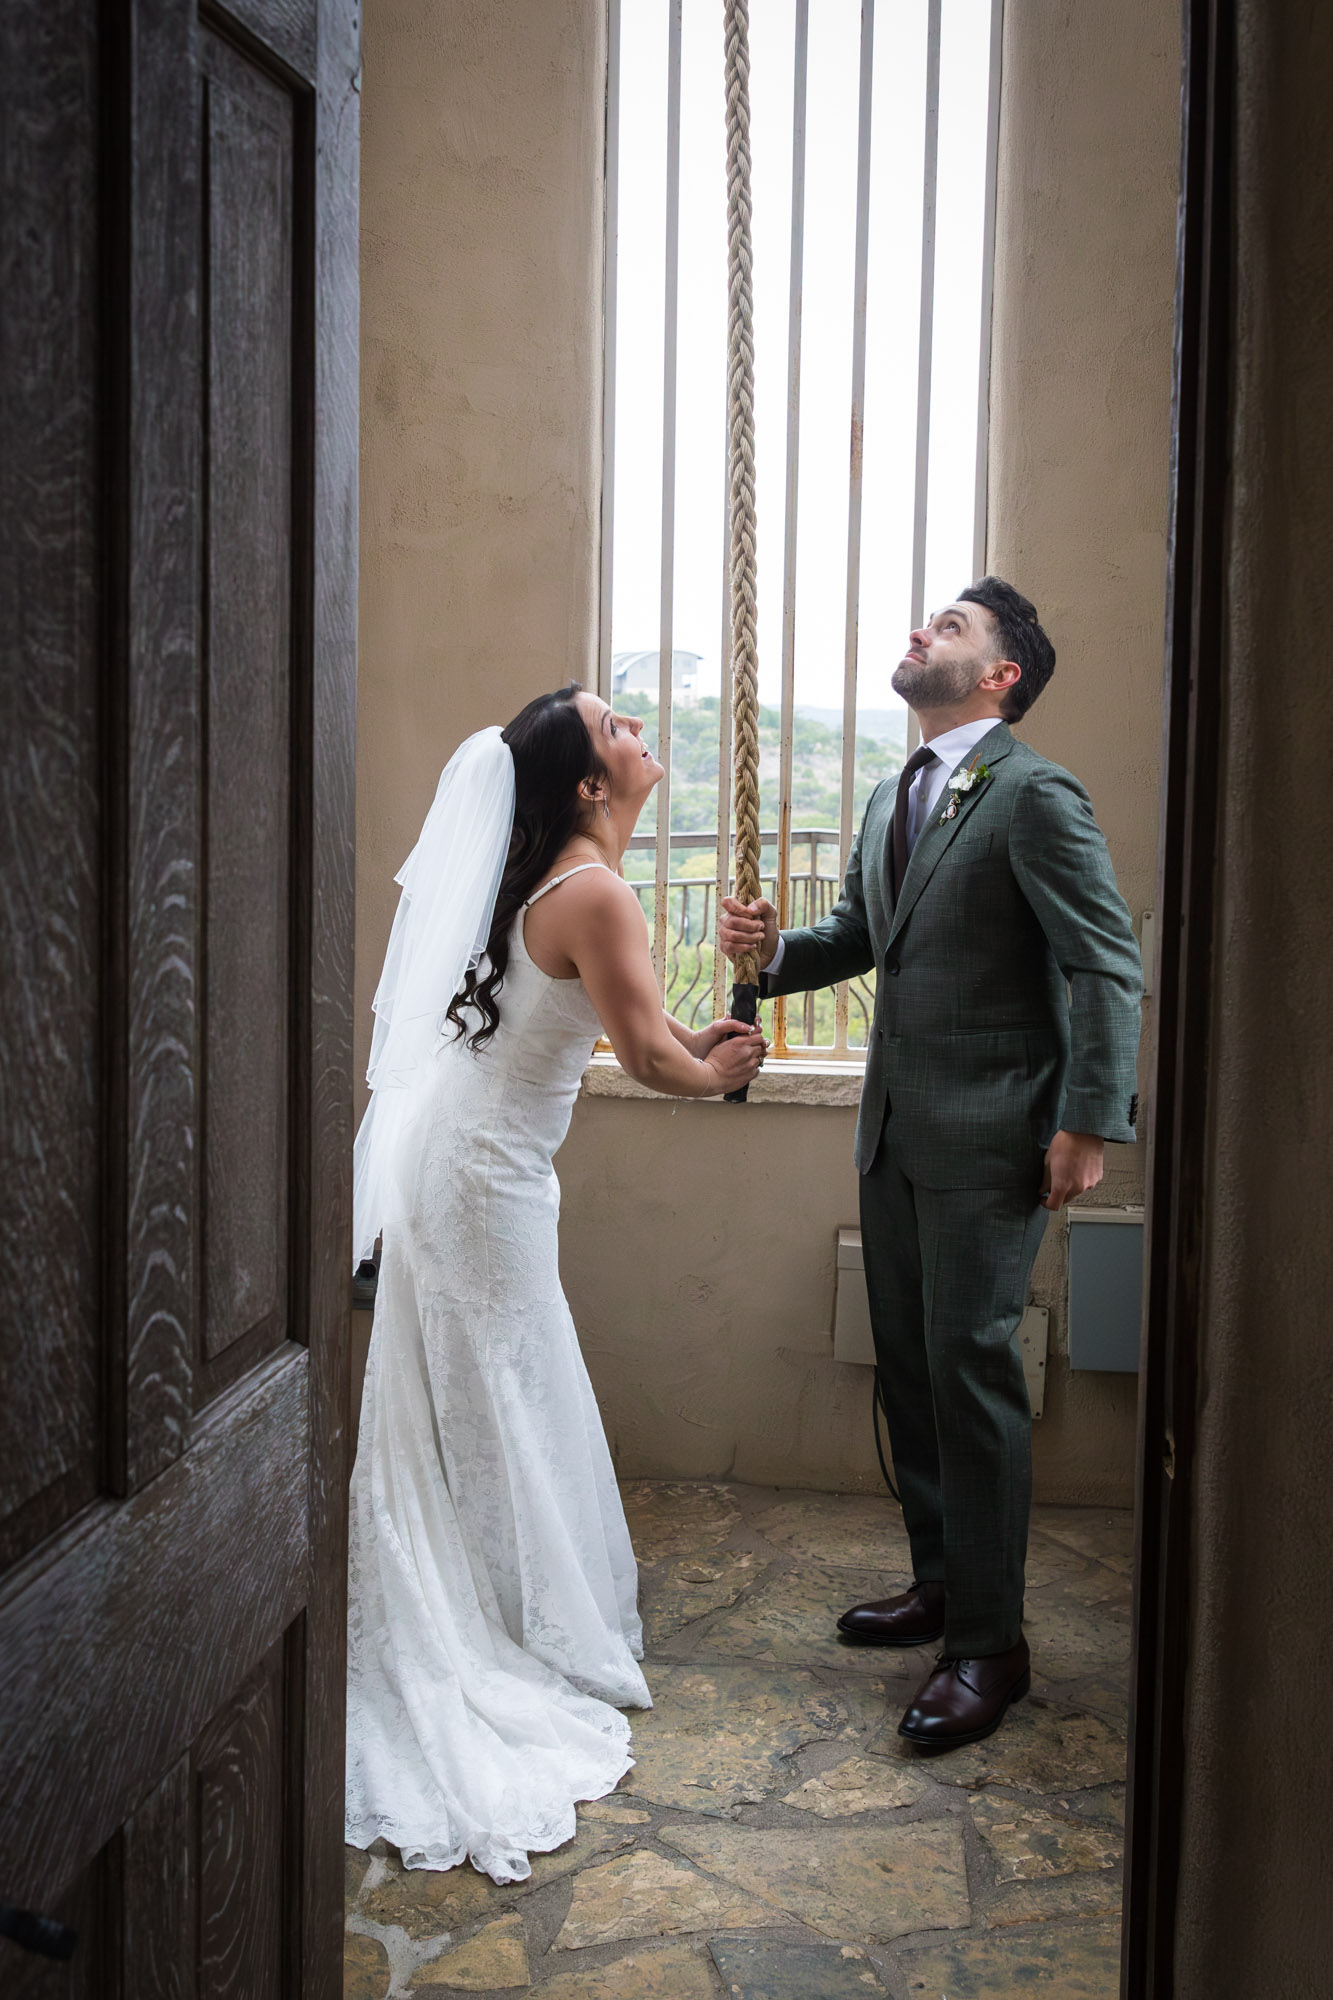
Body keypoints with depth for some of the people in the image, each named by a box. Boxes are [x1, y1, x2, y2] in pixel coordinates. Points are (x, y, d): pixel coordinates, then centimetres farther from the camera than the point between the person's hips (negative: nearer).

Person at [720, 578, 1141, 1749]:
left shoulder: (1034, 797, -11)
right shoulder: (891, 804, 15)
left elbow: (1109, 965, -14)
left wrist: (1090, 1125, -19)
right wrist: (773, 947, 2)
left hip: (991, 1141, -8)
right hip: (896, 1134, 8)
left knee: (970, 1367, -5)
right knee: (908, 1364, 14)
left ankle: (989, 1642, 7)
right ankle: (942, 1581, 30)